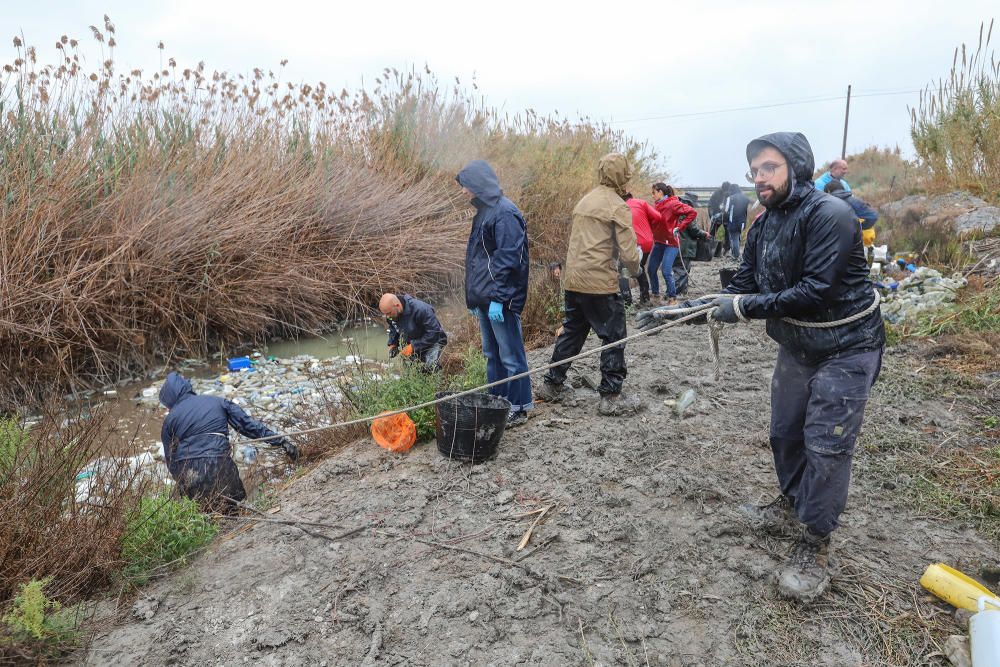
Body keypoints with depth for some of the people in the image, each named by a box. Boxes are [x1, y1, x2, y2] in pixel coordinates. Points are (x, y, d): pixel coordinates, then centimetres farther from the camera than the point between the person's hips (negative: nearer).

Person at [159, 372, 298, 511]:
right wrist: (281, 441, 7)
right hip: (217, 467, -1)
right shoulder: (218, 402, 14)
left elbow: (170, 461, 13)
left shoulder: (170, 419, 13)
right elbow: (247, 423, 8)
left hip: (185, 475, 1)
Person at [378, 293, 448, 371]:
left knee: (430, 366, -27)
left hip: (433, 340, -7)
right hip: (412, 343, 7)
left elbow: (433, 333, -31)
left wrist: (413, 347, -32)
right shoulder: (391, 314, -11)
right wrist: (393, 344, -7)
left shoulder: (420, 309, -34)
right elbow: (393, 329, 10)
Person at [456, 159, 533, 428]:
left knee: (511, 355, 1)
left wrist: (498, 299, -22)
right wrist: (474, 298, 19)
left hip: (501, 300, -9)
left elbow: (509, 259, -20)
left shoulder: (505, 213, -14)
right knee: (492, 354, 17)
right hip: (484, 298, 10)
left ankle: (518, 408, 12)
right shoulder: (484, 212, 15)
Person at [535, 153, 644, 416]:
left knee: (572, 331, 19)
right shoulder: (618, 207, -9)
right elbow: (628, 252, -12)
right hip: (600, 282, -8)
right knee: (613, 337, 2)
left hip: (573, 279, 8)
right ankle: (612, 396, 6)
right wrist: (635, 269, 7)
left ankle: (552, 384, 27)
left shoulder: (586, 200, 15)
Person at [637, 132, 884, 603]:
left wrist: (746, 308, -29)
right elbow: (741, 290, 1)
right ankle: (792, 506, 38)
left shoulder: (829, 215, -23)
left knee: (825, 445, -4)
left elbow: (815, 292, -31)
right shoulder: (763, 226, 1)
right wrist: (680, 311, -8)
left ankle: (815, 545, 10)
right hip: (796, 346, 7)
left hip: (845, 348, -7)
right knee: (785, 432, 16)